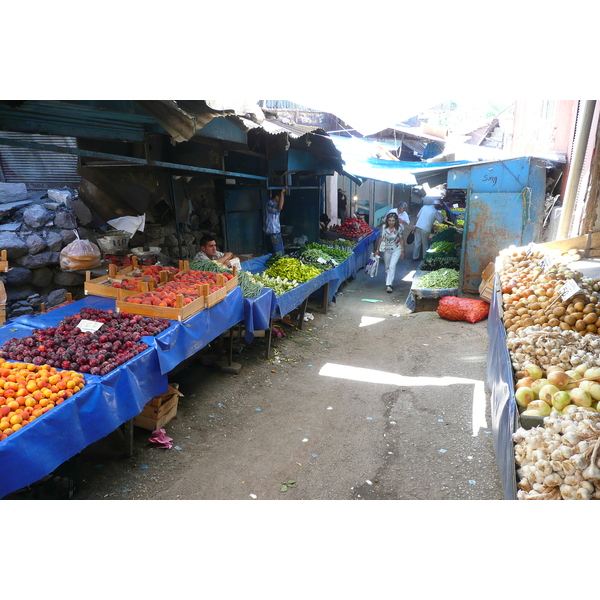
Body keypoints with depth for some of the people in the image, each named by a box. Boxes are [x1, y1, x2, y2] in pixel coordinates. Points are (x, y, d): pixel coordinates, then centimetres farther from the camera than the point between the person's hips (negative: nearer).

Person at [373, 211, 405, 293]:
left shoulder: (399, 228, -12)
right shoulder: (384, 227, -8)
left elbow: (401, 239, -2)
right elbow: (381, 239, 0)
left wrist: (402, 251, 0)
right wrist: (377, 250, 2)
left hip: (396, 250, -3)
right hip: (387, 250, 3)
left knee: (392, 266, -18)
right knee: (387, 267, 13)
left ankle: (388, 285, -20)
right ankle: (388, 283, 30)